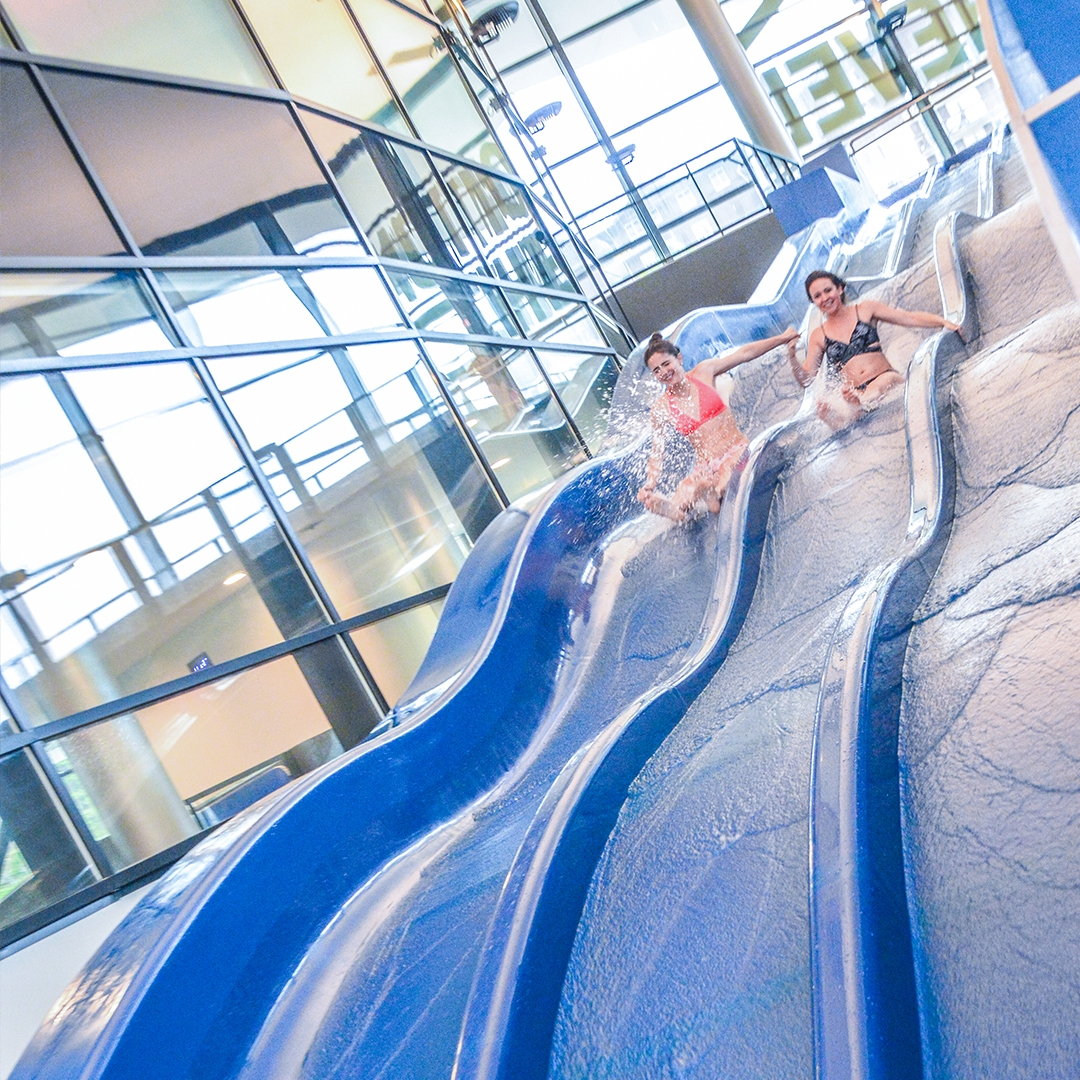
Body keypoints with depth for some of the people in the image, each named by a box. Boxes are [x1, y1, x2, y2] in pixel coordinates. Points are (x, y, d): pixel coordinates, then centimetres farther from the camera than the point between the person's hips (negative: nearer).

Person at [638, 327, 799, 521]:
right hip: (706, 468, 1)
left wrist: (783, 337, 15)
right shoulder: (661, 408, 0)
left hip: (738, 451, -1)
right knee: (675, 511, -24)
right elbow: (657, 453, 2)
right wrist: (649, 487, -13)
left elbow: (745, 354, 11)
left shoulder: (703, 372, 2)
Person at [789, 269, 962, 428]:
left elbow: (910, 318, 9)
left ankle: (860, 403, -62)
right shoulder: (818, 336, 13)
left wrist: (943, 322, -6)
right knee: (825, 407, -34)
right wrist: (792, 357, -8)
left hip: (884, 378, -1)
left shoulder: (865, 310, 12)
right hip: (854, 393, 1)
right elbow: (805, 379, 10)